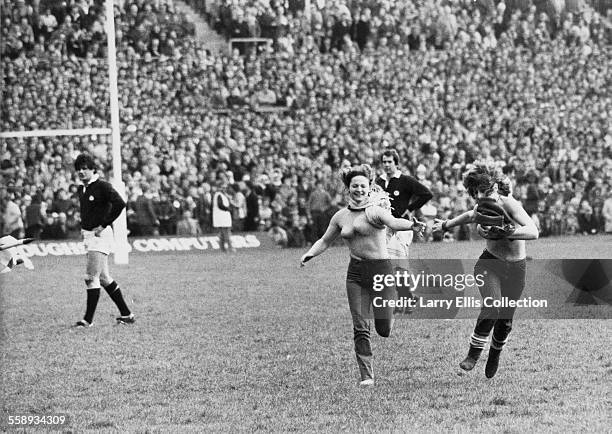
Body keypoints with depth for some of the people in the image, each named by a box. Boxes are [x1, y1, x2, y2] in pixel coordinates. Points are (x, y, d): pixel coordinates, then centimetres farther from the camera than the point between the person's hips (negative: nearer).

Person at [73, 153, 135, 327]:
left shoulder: (102, 186, -13)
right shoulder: (82, 189, 13)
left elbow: (120, 203, -23)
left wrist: (104, 224, -20)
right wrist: (84, 227, 13)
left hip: (100, 235, -9)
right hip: (88, 235, 9)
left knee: (91, 277, -12)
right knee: (104, 278, 11)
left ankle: (88, 319, -9)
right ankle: (126, 314, 18)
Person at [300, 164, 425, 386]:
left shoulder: (376, 209, -8)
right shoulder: (341, 216, 10)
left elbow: (393, 222, -29)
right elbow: (325, 241, 23)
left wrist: (411, 225, -49)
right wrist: (310, 253, 4)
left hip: (381, 268, -4)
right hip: (356, 272, 4)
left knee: (383, 330, -3)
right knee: (360, 328, -5)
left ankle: (388, 315, 35)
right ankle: (366, 375, 1)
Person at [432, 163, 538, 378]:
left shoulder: (509, 204, -21)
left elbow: (533, 232, -35)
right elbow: (470, 216, 23)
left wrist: (500, 233, -41)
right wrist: (446, 225, 34)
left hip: (515, 269, -2)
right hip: (489, 264, 2)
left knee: (505, 320, 4)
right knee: (492, 306, -25)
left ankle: (494, 355, 34)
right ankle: (474, 353, -13)